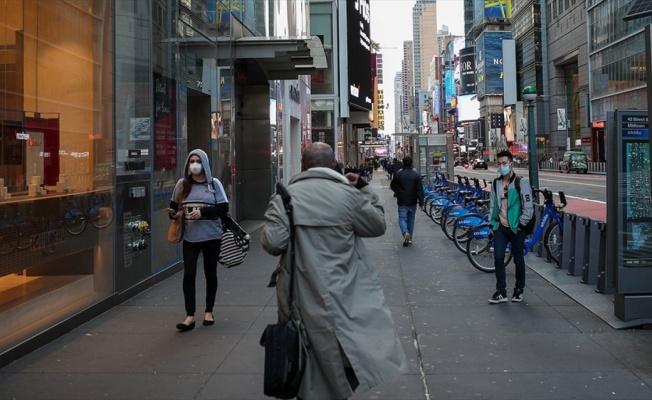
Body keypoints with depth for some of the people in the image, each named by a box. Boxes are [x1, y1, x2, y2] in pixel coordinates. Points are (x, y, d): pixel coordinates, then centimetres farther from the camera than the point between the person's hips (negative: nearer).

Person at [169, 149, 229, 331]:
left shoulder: (214, 183, -1)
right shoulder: (182, 184, 5)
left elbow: (223, 208, -6)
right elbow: (173, 206, 14)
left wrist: (202, 212, -18)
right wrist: (175, 214, -9)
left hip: (211, 235, -1)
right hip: (190, 236, 1)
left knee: (210, 273, 10)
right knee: (189, 274, -5)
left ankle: (209, 311, 25)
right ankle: (190, 316, 3)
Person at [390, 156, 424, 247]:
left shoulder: (398, 174, -7)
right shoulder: (416, 174, -5)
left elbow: (392, 186, 5)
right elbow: (420, 189, -6)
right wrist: (421, 202, -2)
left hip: (402, 202, -2)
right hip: (412, 202, 2)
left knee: (402, 219, 1)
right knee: (411, 219, 14)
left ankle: (405, 233, -26)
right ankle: (410, 238, 18)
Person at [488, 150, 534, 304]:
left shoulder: (521, 182, -10)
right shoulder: (496, 183, 5)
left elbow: (529, 207, -9)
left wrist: (520, 224, -9)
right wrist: (493, 224, 7)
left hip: (516, 228, -3)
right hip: (500, 227, 4)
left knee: (518, 259, 8)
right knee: (498, 258, -4)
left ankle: (519, 289, 24)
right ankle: (501, 292, 3)